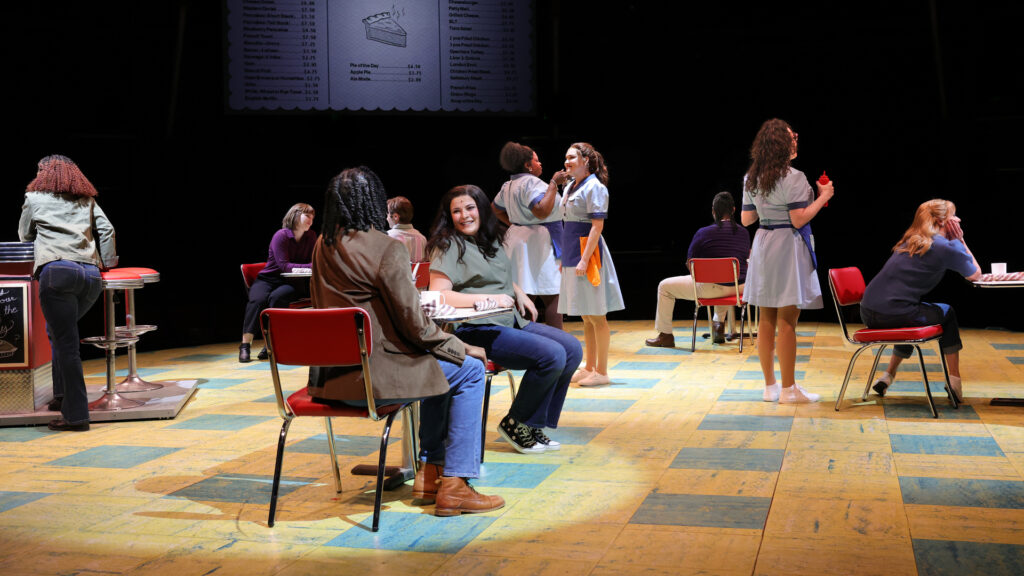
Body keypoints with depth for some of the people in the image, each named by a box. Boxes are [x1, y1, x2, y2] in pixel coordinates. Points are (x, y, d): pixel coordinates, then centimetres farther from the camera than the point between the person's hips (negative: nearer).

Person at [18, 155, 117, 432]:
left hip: (57, 271, -5)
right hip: (91, 276, 5)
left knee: (66, 344, -6)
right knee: (57, 332, 24)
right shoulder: (88, 201, 24)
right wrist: (107, 263, 22)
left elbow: (25, 235, 28)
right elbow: (107, 230, 13)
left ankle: (76, 415, -7)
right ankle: (62, 396, 21)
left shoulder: (35, 198, 17)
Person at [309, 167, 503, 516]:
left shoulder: (323, 247, 7)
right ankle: (454, 486, 5)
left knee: (436, 365, 29)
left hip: (332, 375, 9)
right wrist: (462, 349, 0)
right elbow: (414, 325, -14)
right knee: (469, 370, 6)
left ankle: (430, 471, 31)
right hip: (372, 375, -9)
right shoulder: (385, 249, -16)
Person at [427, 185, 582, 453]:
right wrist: (489, 298, -25)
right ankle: (515, 424, -4)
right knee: (552, 355, -23)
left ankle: (535, 425, 5)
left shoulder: (491, 241, 17)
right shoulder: (449, 246, -7)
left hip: (512, 321, 9)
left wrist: (519, 293, 14)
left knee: (572, 348, -2)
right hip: (476, 330, -9)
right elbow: (438, 295, -20)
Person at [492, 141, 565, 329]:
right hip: (539, 242, -10)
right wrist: (553, 185, -20)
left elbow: (495, 208, 29)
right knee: (552, 299, -8)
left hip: (517, 238, 10)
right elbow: (542, 211, -27)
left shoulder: (508, 186, 15)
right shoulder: (532, 183, -14)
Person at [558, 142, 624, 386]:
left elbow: (597, 226, -17)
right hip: (572, 253, 9)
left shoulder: (594, 187, -11)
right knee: (585, 316, 14)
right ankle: (589, 367, 21)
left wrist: (584, 259, -22)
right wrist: (565, 258, 18)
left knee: (596, 316, -3)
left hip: (587, 251, -9)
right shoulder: (571, 187, 15)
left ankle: (601, 372, 2)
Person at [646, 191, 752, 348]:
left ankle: (665, 335, 16)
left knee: (664, 287, 12)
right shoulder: (744, 233, 3)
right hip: (739, 287, 6)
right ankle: (719, 326, 46)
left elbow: (690, 264, 2)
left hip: (711, 288, -6)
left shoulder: (703, 233, -9)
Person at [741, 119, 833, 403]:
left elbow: (746, 219, 12)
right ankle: (788, 389, 1)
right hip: (787, 246, -7)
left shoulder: (751, 178, 9)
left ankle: (770, 386, 17)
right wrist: (823, 197, -5)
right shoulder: (793, 177, -13)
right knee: (787, 321, -4)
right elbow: (799, 219, -17)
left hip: (762, 246, 7)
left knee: (767, 320, 10)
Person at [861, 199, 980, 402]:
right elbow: (975, 275, 12)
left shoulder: (909, 241, 18)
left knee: (912, 316, 38)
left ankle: (887, 376, 32)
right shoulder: (946, 247, -4)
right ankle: (955, 382, 23)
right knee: (948, 314, 22)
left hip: (868, 313, 7)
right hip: (894, 315, -7)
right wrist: (960, 240, 14)